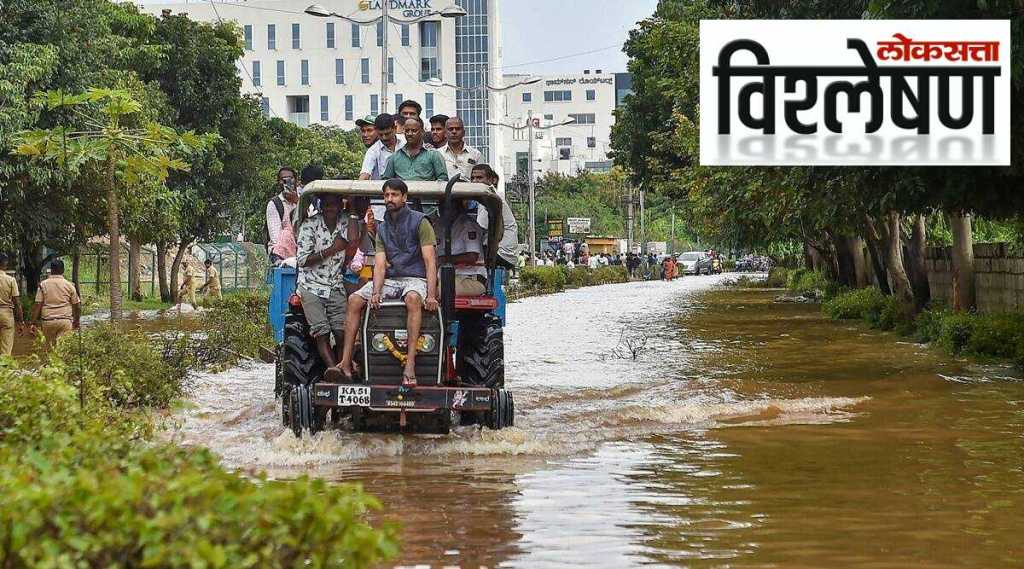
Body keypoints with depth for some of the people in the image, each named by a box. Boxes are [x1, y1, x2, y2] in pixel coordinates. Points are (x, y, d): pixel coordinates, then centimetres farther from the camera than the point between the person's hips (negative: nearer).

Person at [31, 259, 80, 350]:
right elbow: (77, 305, 8)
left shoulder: (43, 285, 2)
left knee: (49, 345, 8)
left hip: (48, 320, 0)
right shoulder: (69, 285, 4)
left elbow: (37, 305, -2)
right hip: (65, 320, 0)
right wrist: (76, 321, 21)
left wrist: (34, 321, 4)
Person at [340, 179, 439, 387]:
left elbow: (430, 261, -10)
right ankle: (345, 363, -19)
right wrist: (376, 292, -15)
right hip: (390, 279, 6)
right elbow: (380, 264, 5)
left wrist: (431, 295, -22)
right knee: (354, 300, -15)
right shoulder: (382, 229, 14)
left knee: (413, 298, -40)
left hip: (416, 278, -6)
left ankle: (410, 365, -45)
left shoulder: (419, 222, -2)